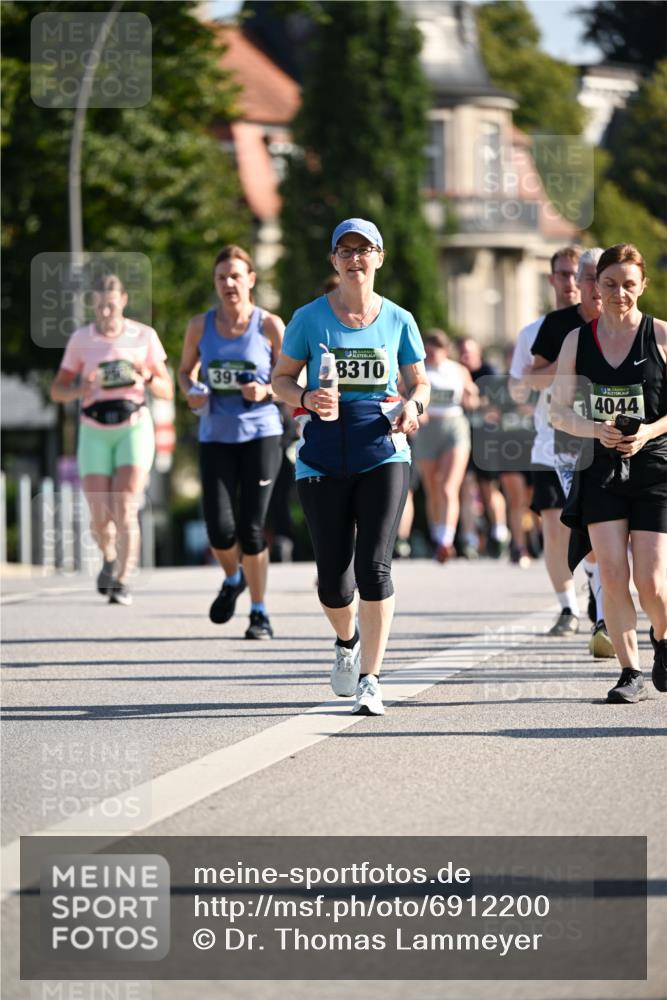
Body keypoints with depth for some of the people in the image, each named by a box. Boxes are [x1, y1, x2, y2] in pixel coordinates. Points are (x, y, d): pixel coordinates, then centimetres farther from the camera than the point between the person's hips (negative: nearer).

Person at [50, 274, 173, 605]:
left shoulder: (144, 336, 0)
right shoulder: (80, 339, 1)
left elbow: (167, 391, 4)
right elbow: (57, 391, 5)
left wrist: (148, 378, -18)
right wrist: (84, 387, -17)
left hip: (134, 428, -1)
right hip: (95, 432, 1)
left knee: (125, 511, -17)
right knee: (100, 519, -2)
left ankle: (122, 582, -13)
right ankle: (109, 558, 29)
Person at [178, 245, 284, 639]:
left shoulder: (270, 325, -2)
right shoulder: (201, 326, 5)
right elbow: (186, 370, 19)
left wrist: (266, 391, -17)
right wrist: (192, 393, -2)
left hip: (261, 434, -2)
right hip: (215, 438, 2)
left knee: (251, 529, -5)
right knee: (220, 530, -9)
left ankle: (260, 612, 11)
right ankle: (233, 578, 25)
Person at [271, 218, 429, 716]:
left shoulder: (398, 320, 6)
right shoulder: (310, 318, 4)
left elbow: (419, 381, 15)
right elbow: (282, 379, 10)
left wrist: (412, 405, -7)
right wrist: (307, 399, -12)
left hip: (383, 452, -1)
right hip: (324, 455, 1)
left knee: (375, 567, -13)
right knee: (333, 576, 2)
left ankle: (370, 680, -7)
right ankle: (347, 640, 35)